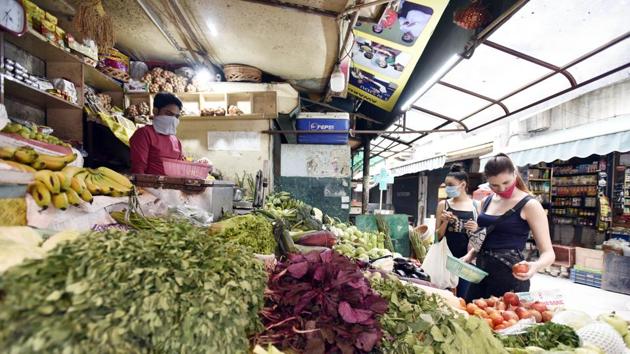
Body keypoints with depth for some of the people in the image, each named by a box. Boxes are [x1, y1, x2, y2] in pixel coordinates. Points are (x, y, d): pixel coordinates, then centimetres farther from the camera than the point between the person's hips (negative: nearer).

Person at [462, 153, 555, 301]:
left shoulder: (529, 205, -11)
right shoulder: (486, 202, 6)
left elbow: (548, 253, -12)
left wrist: (536, 266, -33)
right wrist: (470, 255, 2)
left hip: (510, 276, -5)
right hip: (481, 272, 6)